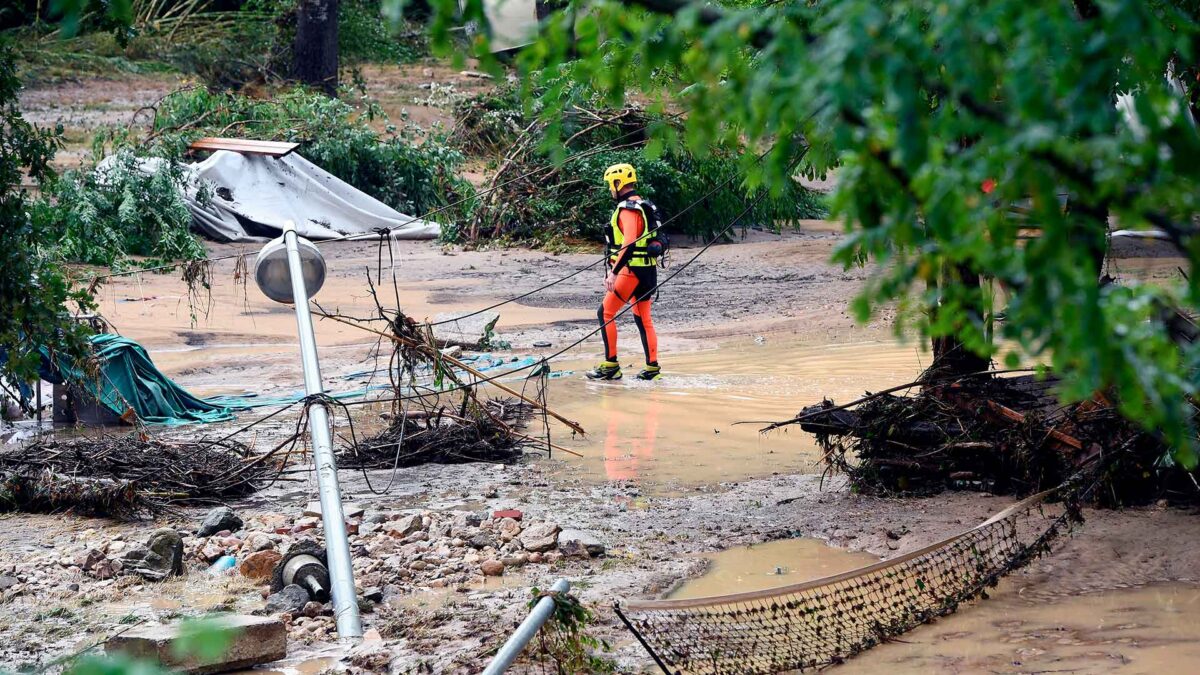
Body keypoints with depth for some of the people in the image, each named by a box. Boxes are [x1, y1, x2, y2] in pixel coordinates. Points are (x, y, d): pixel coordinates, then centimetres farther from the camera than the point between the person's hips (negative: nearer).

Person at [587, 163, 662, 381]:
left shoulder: (628, 209, -15)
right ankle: (652, 367, 12)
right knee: (643, 318, 13)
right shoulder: (643, 206, 17)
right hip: (648, 270, 10)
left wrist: (613, 272, -28)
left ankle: (610, 365, -5)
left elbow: (629, 244, -25)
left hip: (632, 270, -10)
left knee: (606, 313, -5)